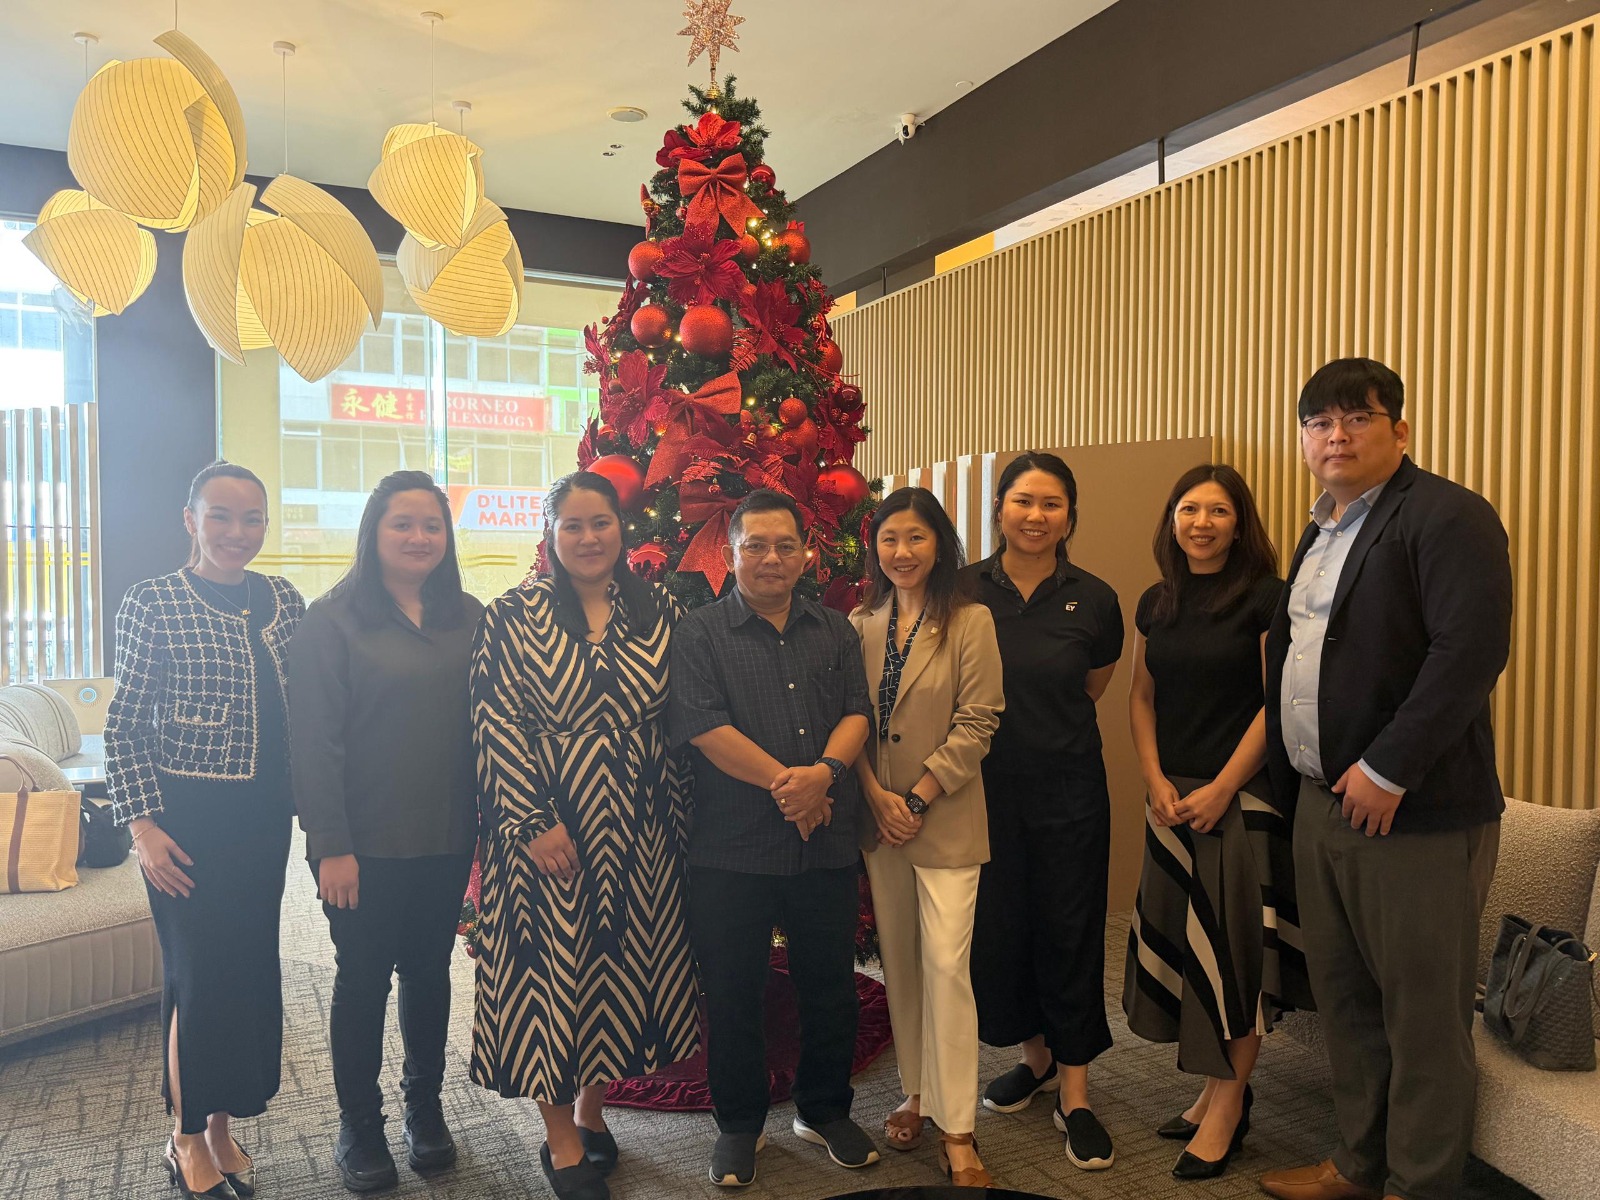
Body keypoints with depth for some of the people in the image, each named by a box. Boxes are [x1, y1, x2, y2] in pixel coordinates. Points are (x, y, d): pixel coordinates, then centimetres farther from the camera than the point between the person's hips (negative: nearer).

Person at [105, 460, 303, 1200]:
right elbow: (123, 727, -6)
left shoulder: (284, 602, 5)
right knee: (199, 971, 3)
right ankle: (186, 1136, 25)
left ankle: (222, 1124, 31)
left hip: (264, 815, 5)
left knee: (252, 965, 11)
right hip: (188, 817, -4)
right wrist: (143, 825, -11)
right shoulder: (151, 604, -8)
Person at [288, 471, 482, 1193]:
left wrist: (488, 819, 2)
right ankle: (359, 1125, 26)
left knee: (429, 969, 15)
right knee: (363, 977, 9)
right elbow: (316, 740, -10)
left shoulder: (469, 618, 5)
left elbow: (485, 722, 7)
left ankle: (425, 1106, 33)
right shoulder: (333, 620, -7)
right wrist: (331, 845, -14)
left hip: (447, 837, 4)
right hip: (364, 842, -3)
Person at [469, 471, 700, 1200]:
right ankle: (561, 1141, 22)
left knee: (622, 962, 13)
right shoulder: (514, 617, -5)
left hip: (637, 831, 4)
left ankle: (590, 1107, 34)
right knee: (553, 969, 5)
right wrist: (532, 823, -14)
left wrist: (676, 813, 4)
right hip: (549, 829, -3)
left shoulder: (658, 613, 4)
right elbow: (497, 724, -9)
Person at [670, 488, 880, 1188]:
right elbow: (703, 725, -13)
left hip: (827, 844, 3)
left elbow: (857, 712, 3)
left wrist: (825, 772, -17)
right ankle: (738, 1123, 30)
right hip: (731, 850, -3)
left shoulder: (835, 632, 11)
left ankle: (825, 1110, 35)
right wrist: (783, 781, -16)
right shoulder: (699, 634, -1)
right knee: (733, 991, 10)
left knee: (830, 983, 14)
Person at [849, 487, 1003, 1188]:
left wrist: (917, 798, -12)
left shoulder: (970, 621, -7)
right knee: (898, 963, 13)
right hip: (878, 816, 5)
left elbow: (976, 724, -10)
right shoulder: (860, 623, 5)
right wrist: (875, 795, -7)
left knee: (946, 964, -6)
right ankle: (916, 1094, 29)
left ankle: (956, 1129, 6)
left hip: (947, 819, -4)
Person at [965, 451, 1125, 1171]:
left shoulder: (1094, 600, -3)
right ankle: (1036, 1058, 35)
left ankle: (1074, 1095, 20)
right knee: (999, 924, 10)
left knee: (1070, 929, 5)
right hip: (986, 787, 1)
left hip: (1068, 787, -1)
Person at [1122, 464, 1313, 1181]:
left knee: (1234, 945, 0)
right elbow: (1141, 698, 10)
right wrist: (1156, 783, -2)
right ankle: (1213, 1089, 23)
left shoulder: (1265, 598, -7)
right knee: (1177, 940, 9)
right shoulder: (1156, 604, 8)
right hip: (1171, 797, 5)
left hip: (1243, 793, -5)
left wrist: (1221, 788, -14)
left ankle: (1229, 1106, 13)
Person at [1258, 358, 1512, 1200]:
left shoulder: (1447, 517, -10)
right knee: (1343, 997, 17)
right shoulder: (1319, 534, 16)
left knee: (1423, 1012, 6)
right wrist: (1291, 780, 11)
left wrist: (1387, 771, -20)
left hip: (1413, 812, -8)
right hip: (1321, 801, 8)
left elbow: (1473, 648, -21)